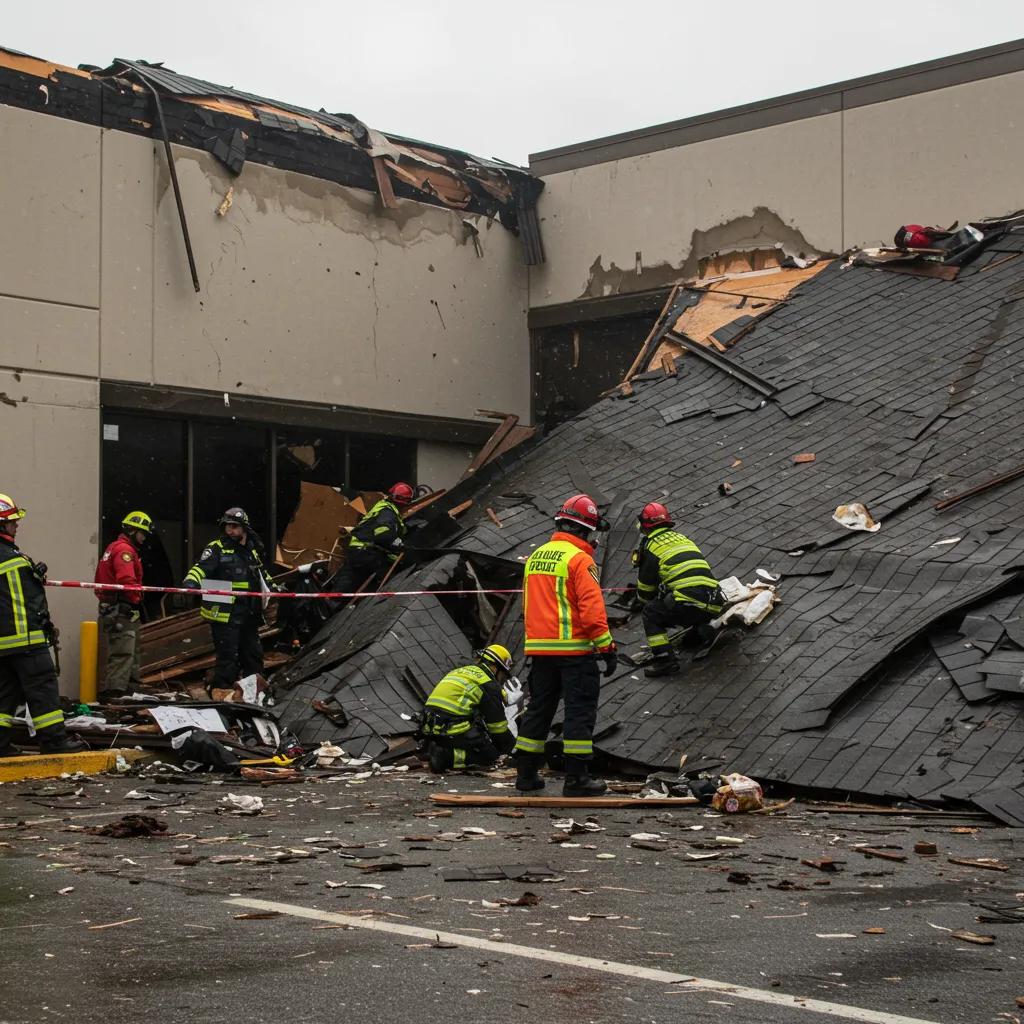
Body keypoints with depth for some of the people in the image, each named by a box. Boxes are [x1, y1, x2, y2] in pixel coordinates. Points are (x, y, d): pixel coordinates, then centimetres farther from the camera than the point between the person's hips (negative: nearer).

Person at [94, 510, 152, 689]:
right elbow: (127, 580, -28)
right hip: (122, 612, -11)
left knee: (132, 654, 19)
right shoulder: (124, 550, -14)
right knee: (122, 655, -12)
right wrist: (137, 599, -11)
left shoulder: (114, 547, 19)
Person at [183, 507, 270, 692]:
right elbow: (202, 567, -20)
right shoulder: (217, 548, -5)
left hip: (249, 614, 7)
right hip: (224, 613, -7)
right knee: (228, 656, -11)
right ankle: (220, 690, -4)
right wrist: (191, 581, -37)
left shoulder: (252, 551, 16)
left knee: (253, 653, 16)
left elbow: (261, 574, 34)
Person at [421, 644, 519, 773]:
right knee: (491, 754, 2)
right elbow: (498, 725, 2)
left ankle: (438, 748, 5)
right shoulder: (489, 684, -1)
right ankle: (447, 756, -16)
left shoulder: (459, 671, 25)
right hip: (453, 729, -8)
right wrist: (512, 746, 19)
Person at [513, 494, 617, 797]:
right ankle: (576, 777, -2)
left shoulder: (536, 556, 13)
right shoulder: (579, 559, -12)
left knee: (539, 709, 15)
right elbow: (592, 608, -18)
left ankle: (526, 773, 19)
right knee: (580, 711, -1)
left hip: (538, 647, 7)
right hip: (574, 648, -7)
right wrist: (606, 647, -13)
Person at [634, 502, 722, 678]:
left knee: (651, 614, 10)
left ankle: (664, 658, -4)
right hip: (713, 607, 7)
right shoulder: (683, 539, 28)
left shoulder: (651, 545, 6)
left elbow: (646, 586, 12)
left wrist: (644, 602, 36)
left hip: (689, 603, -7)